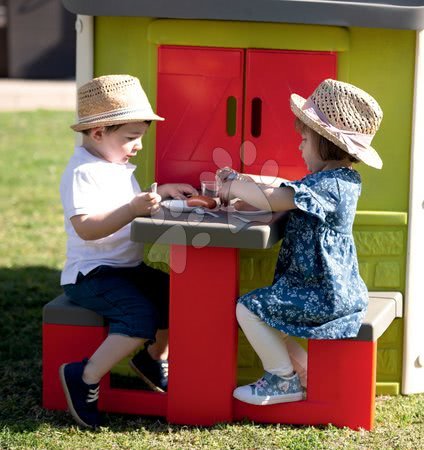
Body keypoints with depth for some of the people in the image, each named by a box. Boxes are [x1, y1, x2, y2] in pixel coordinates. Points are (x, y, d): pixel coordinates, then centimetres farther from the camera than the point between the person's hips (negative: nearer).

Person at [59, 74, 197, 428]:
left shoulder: (119, 167, 14)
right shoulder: (83, 172, -18)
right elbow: (86, 228, -30)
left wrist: (161, 193, 13)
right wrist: (133, 208, -39)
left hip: (128, 267, 10)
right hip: (91, 273, -10)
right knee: (143, 317, -28)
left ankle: (154, 357, 22)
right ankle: (85, 378, -15)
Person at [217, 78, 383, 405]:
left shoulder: (327, 184, -23)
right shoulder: (338, 179, 11)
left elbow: (271, 198, -30)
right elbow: (284, 189, 20)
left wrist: (234, 188, -13)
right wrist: (241, 182, 8)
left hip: (324, 295, -11)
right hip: (333, 289, 11)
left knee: (249, 308, -10)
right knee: (264, 306, 23)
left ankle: (284, 382, 1)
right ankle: (305, 372, 26)